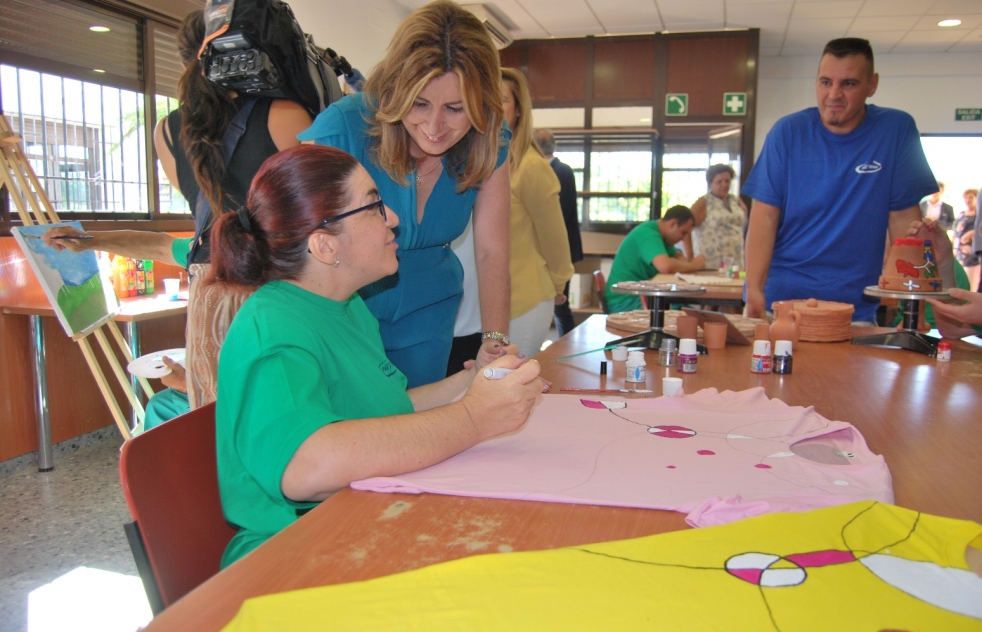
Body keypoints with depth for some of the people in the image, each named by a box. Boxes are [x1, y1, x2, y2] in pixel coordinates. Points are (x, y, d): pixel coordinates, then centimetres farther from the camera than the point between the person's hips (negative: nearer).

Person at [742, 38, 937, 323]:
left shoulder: (897, 130, -2)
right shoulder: (788, 131, -3)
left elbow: (902, 216, 0)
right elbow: (764, 215, -6)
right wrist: (754, 289, -17)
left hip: (856, 303, 1)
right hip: (780, 296, 0)